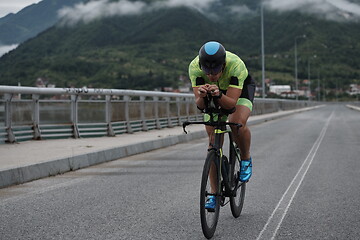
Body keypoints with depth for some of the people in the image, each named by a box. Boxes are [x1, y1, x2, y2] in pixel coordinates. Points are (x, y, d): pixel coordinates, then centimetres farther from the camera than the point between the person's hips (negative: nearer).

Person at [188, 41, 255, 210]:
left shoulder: (236, 65, -40)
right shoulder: (194, 67, -33)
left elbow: (231, 103, -41)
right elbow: (200, 105, -33)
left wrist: (218, 95, -60)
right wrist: (202, 96, -55)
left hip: (241, 88, -2)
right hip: (216, 90, 2)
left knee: (237, 123, -32)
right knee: (213, 138, -8)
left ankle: (246, 159, -1)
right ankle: (214, 193, -2)